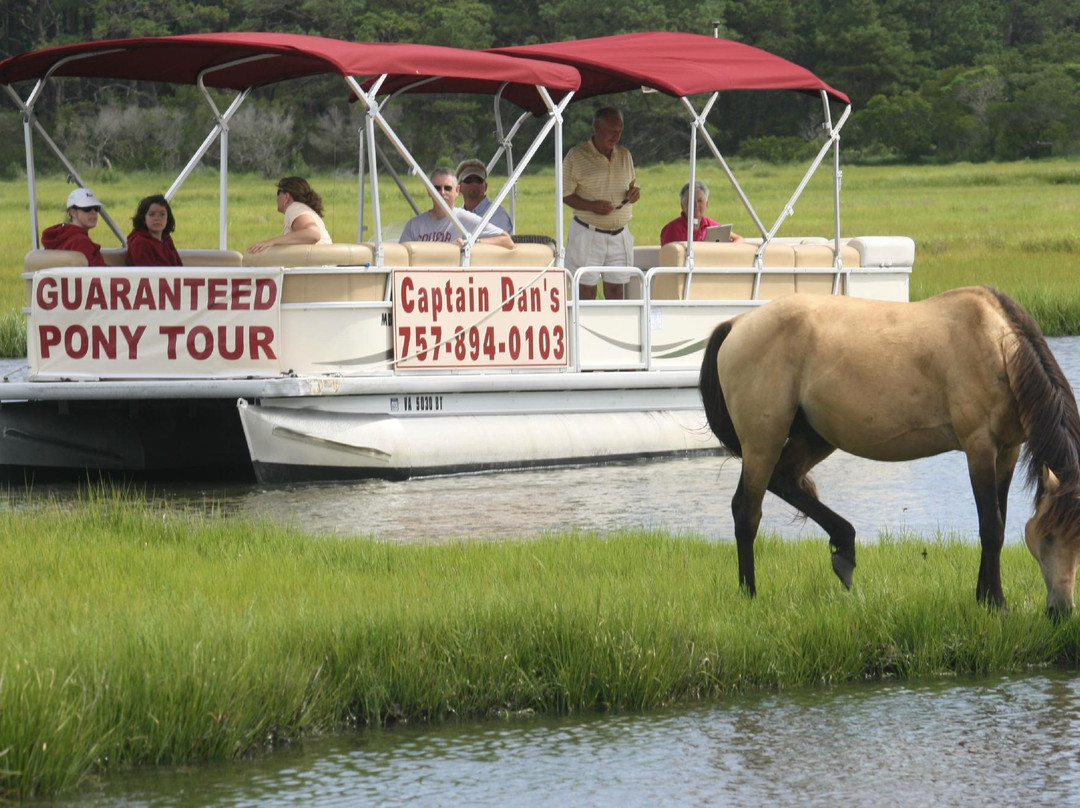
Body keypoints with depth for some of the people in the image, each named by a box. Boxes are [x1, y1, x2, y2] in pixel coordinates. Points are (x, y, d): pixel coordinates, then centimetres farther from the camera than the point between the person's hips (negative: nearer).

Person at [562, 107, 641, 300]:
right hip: (588, 232, -4)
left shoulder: (624, 155, 11)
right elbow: (565, 195, -5)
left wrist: (634, 192, -2)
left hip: (619, 234, 4)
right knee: (587, 291, -4)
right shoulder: (577, 156, -5)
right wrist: (591, 206, -21)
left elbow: (632, 183, 24)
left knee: (616, 289, 4)